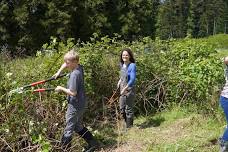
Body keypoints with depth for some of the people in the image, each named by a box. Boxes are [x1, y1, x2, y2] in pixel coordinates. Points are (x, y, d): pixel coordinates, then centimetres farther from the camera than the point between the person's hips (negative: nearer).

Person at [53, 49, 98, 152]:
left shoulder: (75, 74, -24)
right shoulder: (79, 67, 2)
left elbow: (73, 92, -26)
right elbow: (65, 64, 21)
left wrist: (61, 88, -13)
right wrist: (59, 71, 10)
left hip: (75, 106, -10)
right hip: (80, 104, 10)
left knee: (68, 129, 3)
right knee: (78, 127, 22)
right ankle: (92, 143, 25)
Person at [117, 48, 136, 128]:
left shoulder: (132, 65, -17)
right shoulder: (122, 65, 4)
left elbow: (132, 79, -22)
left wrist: (125, 88, -29)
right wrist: (120, 80, 9)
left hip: (129, 90, -7)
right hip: (122, 90, 7)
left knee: (129, 109, 4)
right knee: (122, 109, 15)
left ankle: (129, 127, 19)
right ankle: (128, 123, 35)